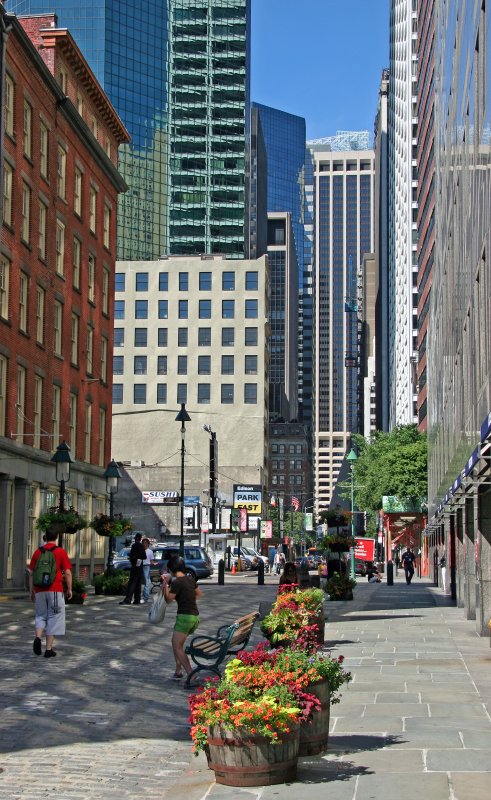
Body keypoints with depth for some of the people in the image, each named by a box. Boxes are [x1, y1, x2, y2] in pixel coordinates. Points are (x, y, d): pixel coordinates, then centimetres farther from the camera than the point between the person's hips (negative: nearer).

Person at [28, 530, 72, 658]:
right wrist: (69, 589, 4)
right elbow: (67, 573, -5)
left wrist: (32, 591, 15)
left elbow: (31, 573, 8)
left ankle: (37, 638, -11)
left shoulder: (38, 552, 6)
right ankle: (49, 649, 3)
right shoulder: (61, 552, -2)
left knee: (40, 616, 15)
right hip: (55, 590, -3)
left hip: (40, 591, 3)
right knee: (53, 618, 5)